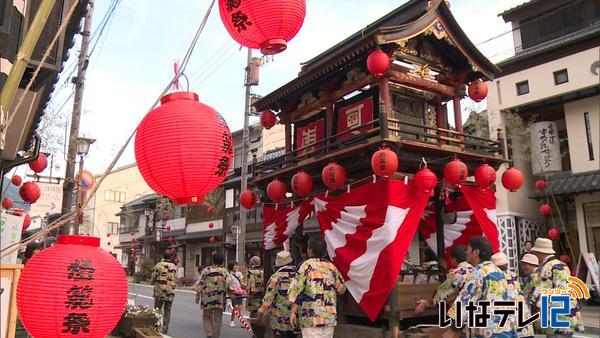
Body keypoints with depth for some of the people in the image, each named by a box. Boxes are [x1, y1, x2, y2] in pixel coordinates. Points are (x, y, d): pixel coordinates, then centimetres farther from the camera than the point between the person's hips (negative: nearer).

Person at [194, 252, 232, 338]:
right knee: (217, 319, 9)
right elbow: (228, 284, -4)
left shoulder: (206, 270, 4)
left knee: (206, 317, 13)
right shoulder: (224, 272, 4)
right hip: (219, 299, 0)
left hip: (207, 298, 0)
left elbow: (199, 283, 2)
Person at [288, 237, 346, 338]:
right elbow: (341, 288, 17)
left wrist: (292, 312, -7)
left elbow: (297, 289, -10)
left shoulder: (306, 265, -5)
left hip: (311, 315, -5)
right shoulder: (332, 267, 8)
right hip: (330, 315, 5)